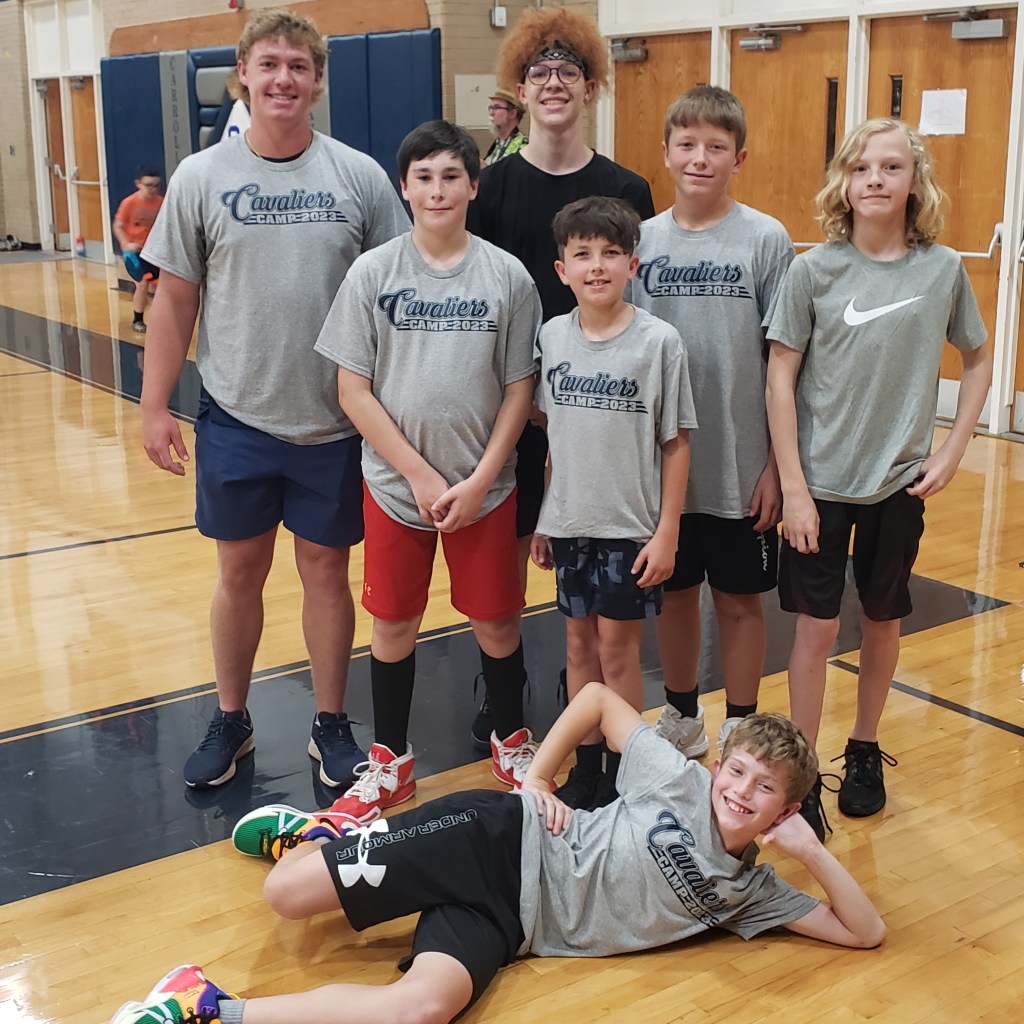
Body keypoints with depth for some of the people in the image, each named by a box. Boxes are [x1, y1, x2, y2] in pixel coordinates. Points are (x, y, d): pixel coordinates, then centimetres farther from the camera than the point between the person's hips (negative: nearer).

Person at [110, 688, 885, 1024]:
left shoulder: (748, 892, 8)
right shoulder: (680, 781, -1)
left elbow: (866, 931, 6)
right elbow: (600, 696, 9)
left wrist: (814, 853, -9)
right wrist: (536, 781, 3)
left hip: (509, 922, 3)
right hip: (502, 841, -2)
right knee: (288, 895, -15)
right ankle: (319, 833, 24)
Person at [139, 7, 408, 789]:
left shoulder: (359, 176, -2)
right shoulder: (202, 178, -1)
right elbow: (176, 299, 2)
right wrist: (156, 407, 0)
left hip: (336, 423, 0)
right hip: (236, 421, 1)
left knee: (326, 569, 10)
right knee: (240, 571, 12)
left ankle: (332, 726, 26)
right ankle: (231, 723, 30)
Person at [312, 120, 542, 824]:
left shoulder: (507, 276, -4)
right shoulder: (373, 273, -4)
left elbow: (519, 388, -1)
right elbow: (353, 390, -5)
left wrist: (479, 480, -9)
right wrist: (421, 476, -11)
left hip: (485, 487, 0)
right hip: (395, 483, 0)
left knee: (497, 620, 10)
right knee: (393, 624, 10)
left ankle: (512, 740, 34)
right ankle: (390, 761, 28)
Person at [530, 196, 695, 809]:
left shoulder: (659, 341, -10)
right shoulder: (552, 336, 1)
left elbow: (677, 441, -7)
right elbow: (551, 429, 9)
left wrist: (667, 532, -10)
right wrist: (542, 518, 9)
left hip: (631, 527, -4)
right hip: (569, 523, 4)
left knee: (618, 649, 3)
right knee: (580, 644, 13)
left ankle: (620, 775, 19)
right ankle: (585, 766, 26)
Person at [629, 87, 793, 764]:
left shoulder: (766, 239, -6)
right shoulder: (643, 240, 1)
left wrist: (778, 464, -8)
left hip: (741, 467, -2)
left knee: (739, 601, 9)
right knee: (675, 593, 15)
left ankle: (740, 734, 26)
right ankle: (682, 720, 34)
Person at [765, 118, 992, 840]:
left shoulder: (943, 269, -3)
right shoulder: (815, 270, -8)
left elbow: (979, 361, 10)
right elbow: (780, 378, -6)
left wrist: (952, 452, 0)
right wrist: (793, 485, -10)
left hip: (900, 482, 2)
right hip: (821, 480, -2)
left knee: (883, 619, 14)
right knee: (816, 627, 2)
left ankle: (864, 751, 34)